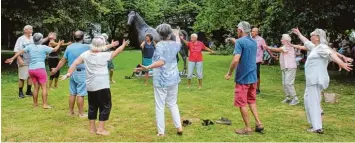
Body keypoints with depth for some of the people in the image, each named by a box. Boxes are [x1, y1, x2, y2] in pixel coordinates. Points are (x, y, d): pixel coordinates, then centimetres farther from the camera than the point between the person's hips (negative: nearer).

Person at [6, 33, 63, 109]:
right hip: (40, 69, -5)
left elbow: (21, 51, -2)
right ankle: (45, 104, -7)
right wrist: (59, 44, 24)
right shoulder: (44, 47, -2)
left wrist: (12, 58, -2)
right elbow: (54, 49, 7)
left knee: (36, 87, 15)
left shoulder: (30, 46, 6)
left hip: (31, 70, 5)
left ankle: (35, 103, 22)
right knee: (44, 87, -2)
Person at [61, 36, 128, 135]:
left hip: (90, 86, 5)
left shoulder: (86, 54, 2)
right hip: (102, 86, -5)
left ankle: (92, 128, 23)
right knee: (105, 106, 5)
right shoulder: (104, 55, -8)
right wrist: (124, 45, 19)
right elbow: (116, 52, 4)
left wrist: (69, 73, -2)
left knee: (92, 106, 16)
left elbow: (75, 63, -3)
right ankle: (100, 129, 3)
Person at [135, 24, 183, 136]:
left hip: (161, 80, -6)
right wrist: (177, 35, 50)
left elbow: (161, 62, -25)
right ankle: (179, 127, 19)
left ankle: (161, 132, 10)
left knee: (160, 107, 4)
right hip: (173, 79, 6)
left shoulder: (159, 45, -13)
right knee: (173, 104, 21)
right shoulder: (174, 44, 5)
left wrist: (147, 68, -35)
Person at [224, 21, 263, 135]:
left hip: (242, 78, -8)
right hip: (253, 77, 8)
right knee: (252, 101, 20)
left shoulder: (240, 41, -15)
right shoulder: (254, 42, 10)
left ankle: (247, 128, 11)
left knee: (242, 103, 4)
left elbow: (236, 60, -25)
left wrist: (229, 73, -12)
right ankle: (258, 123, 17)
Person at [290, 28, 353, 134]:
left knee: (313, 102, -10)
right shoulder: (314, 47, 15)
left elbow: (331, 54, -30)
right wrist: (298, 34, 48)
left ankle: (317, 128, -9)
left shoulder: (321, 47, -12)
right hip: (313, 79, 10)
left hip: (316, 80, -10)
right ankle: (315, 122, 33)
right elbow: (306, 42, 34)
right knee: (309, 100, 22)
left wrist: (341, 63, -47)